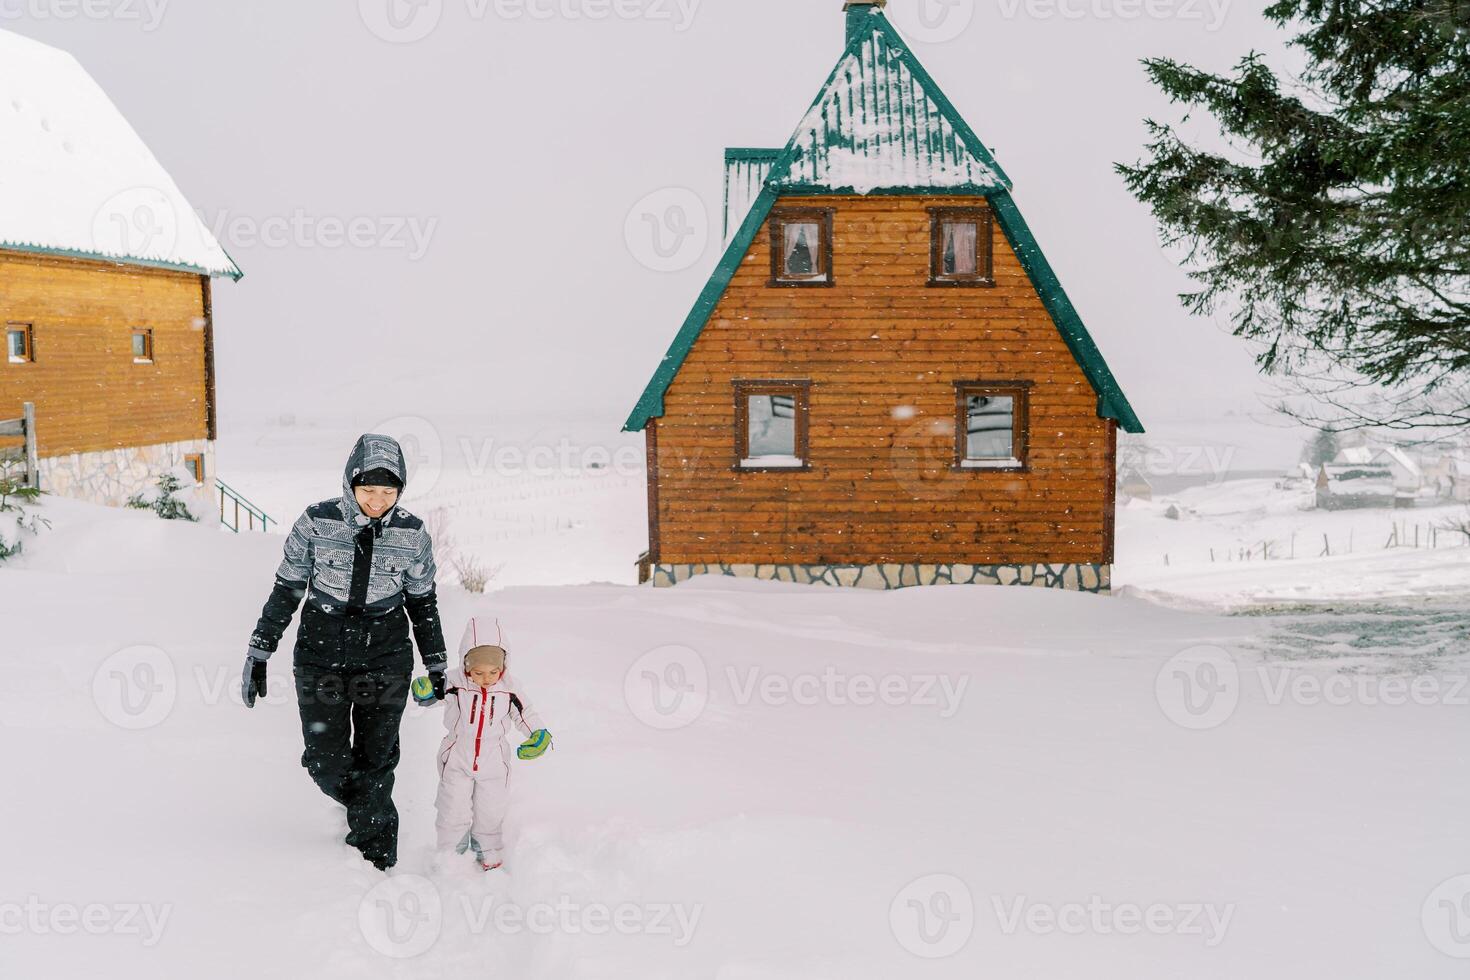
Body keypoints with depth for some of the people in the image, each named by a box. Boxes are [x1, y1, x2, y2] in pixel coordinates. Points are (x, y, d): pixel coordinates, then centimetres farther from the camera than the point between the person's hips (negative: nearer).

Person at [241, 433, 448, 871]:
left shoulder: (412, 534, -6)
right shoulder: (317, 522, -9)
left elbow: (423, 602, 7)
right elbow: (286, 590, 1)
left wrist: (436, 665, 12)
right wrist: (259, 653, 1)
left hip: (385, 660, 0)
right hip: (321, 656, 0)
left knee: (375, 763, 4)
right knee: (325, 761, -1)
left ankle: (375, 858, 21)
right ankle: (372, 816, 30)